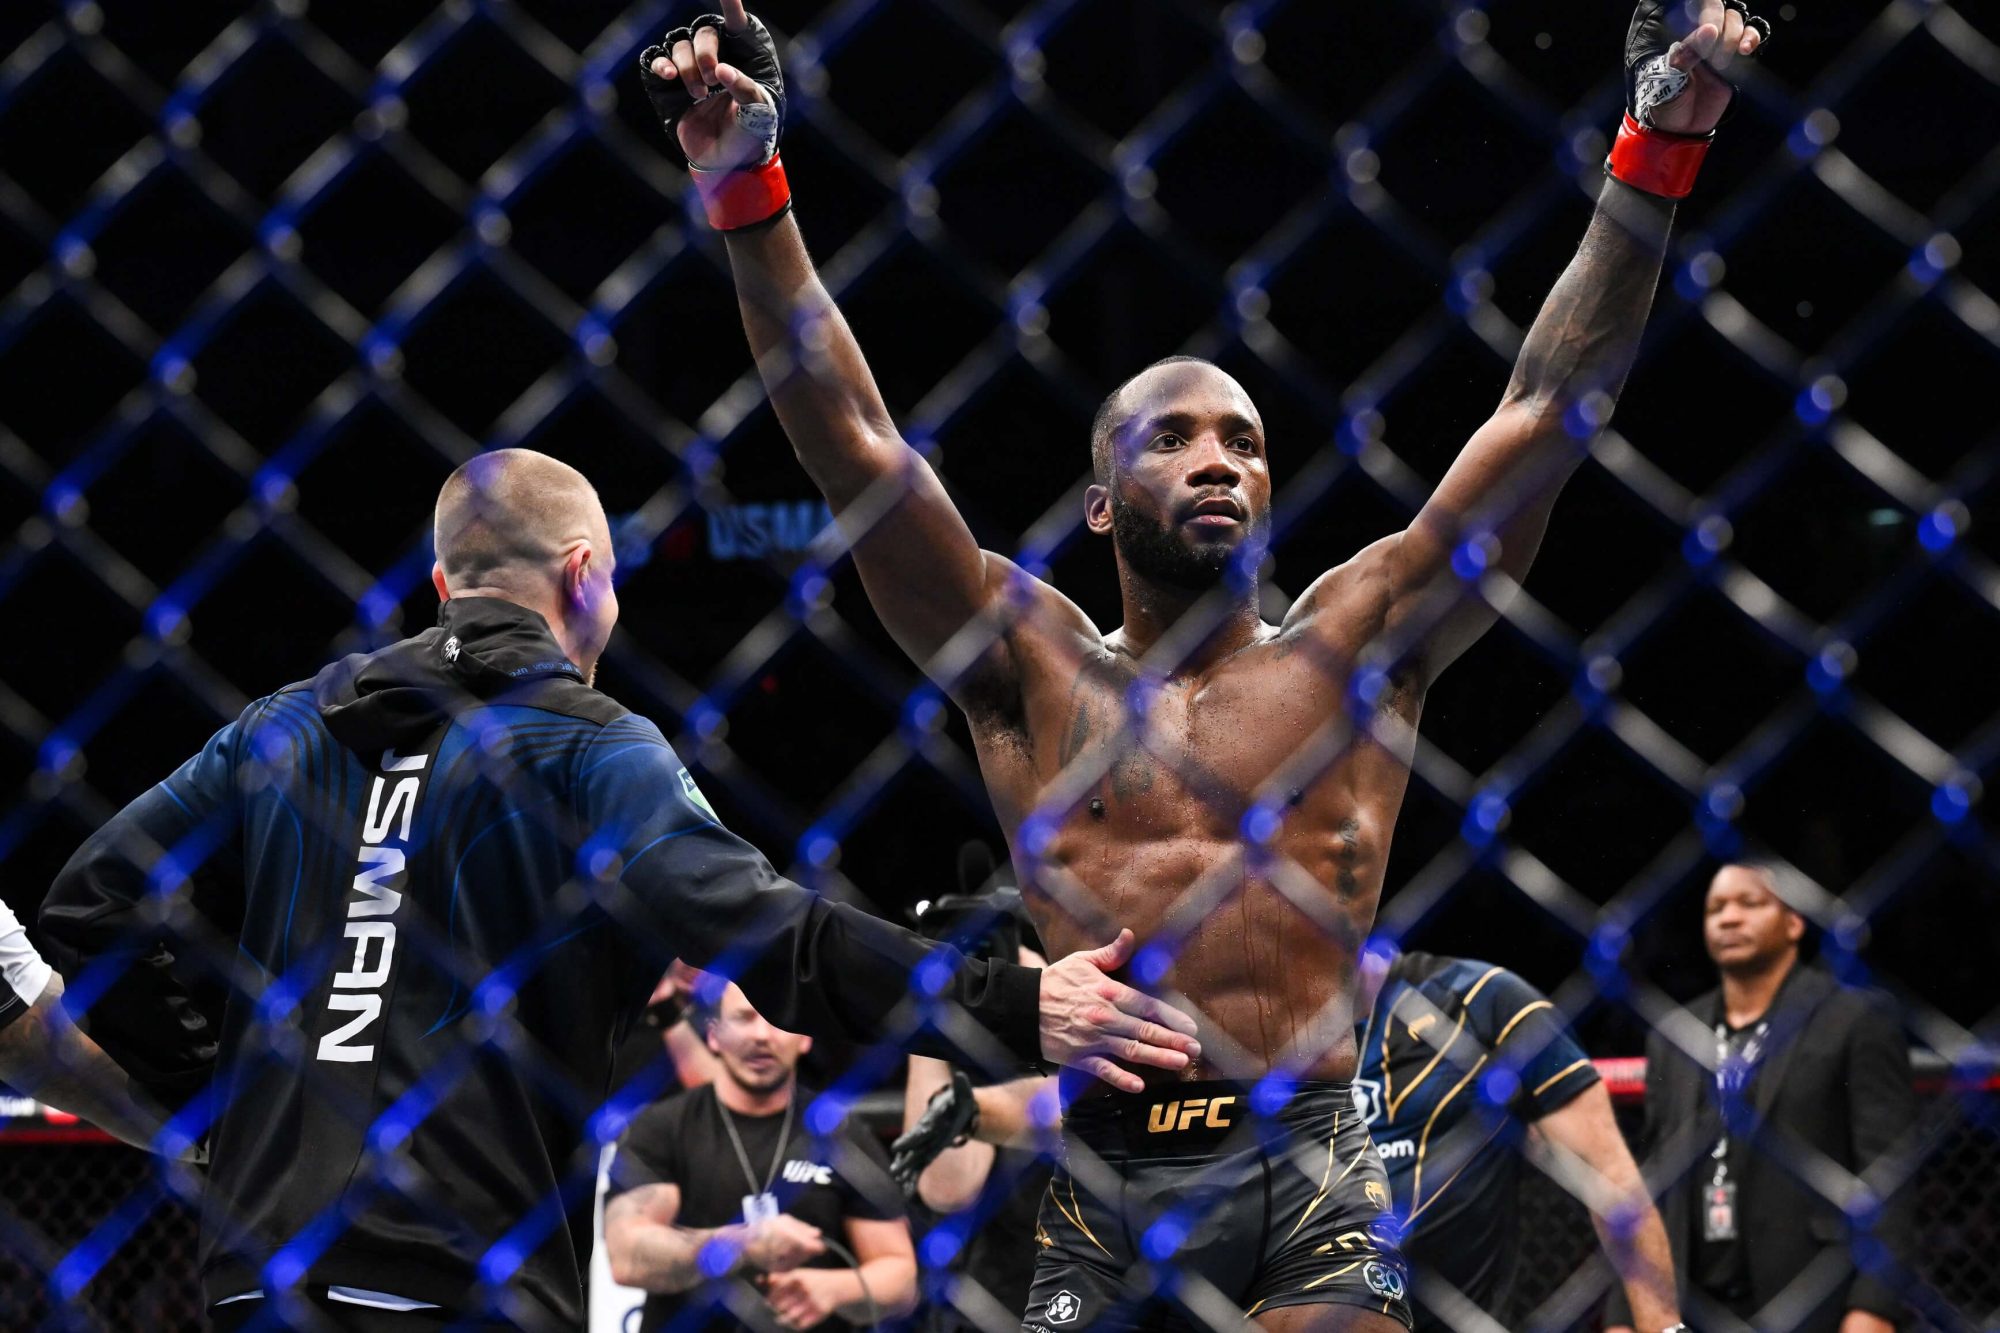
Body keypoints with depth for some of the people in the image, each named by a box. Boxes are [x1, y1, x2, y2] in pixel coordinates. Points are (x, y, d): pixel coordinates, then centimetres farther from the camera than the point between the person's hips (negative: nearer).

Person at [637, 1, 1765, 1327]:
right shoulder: (1035, 665, 14)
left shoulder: (1346, 653, 13)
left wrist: (1658, 150, 3)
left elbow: (1546, 415, 9)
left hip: (1302, 1171, -1)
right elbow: (851, 441, 7)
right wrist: (746, 188, 0)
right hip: (1094, 1177, 1)